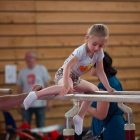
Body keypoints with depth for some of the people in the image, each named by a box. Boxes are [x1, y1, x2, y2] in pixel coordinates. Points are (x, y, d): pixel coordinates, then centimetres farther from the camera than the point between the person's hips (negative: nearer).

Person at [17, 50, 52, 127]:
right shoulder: (22, 72, 6)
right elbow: (19, 89, 9)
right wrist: (19, 105, 6)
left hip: (40, 104, -1)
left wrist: (49, 101, -7)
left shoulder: (42, 69, 2)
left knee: (40, 127, 3)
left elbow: (47, 85, 1)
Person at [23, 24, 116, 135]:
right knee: (68, 89, -39)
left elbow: (100, 72, 2)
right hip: (63, 74, -8)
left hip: (75, 78, 8)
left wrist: (108, 88, -5)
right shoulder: (81, 51, -28)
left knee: (94, 89, 6)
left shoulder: (99, 52, -6)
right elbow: (68, 66, -41)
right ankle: (36, 94, -32)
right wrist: (66, 85, -53)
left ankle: (80, 116, 16)